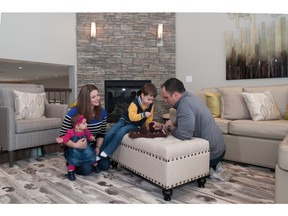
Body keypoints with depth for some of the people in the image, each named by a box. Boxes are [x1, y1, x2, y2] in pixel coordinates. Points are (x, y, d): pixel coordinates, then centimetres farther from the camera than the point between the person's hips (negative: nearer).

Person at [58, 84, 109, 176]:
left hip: (92, 146, 5)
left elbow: (102, 133, 4)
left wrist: (97, 147, -9)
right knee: (86, 169, -21)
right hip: (74, 149, -4)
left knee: (105, 165, -8)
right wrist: (75, 145, -36)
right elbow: (62, 136, -21)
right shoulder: (73, 113, -24)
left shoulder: (102, 112, -8)